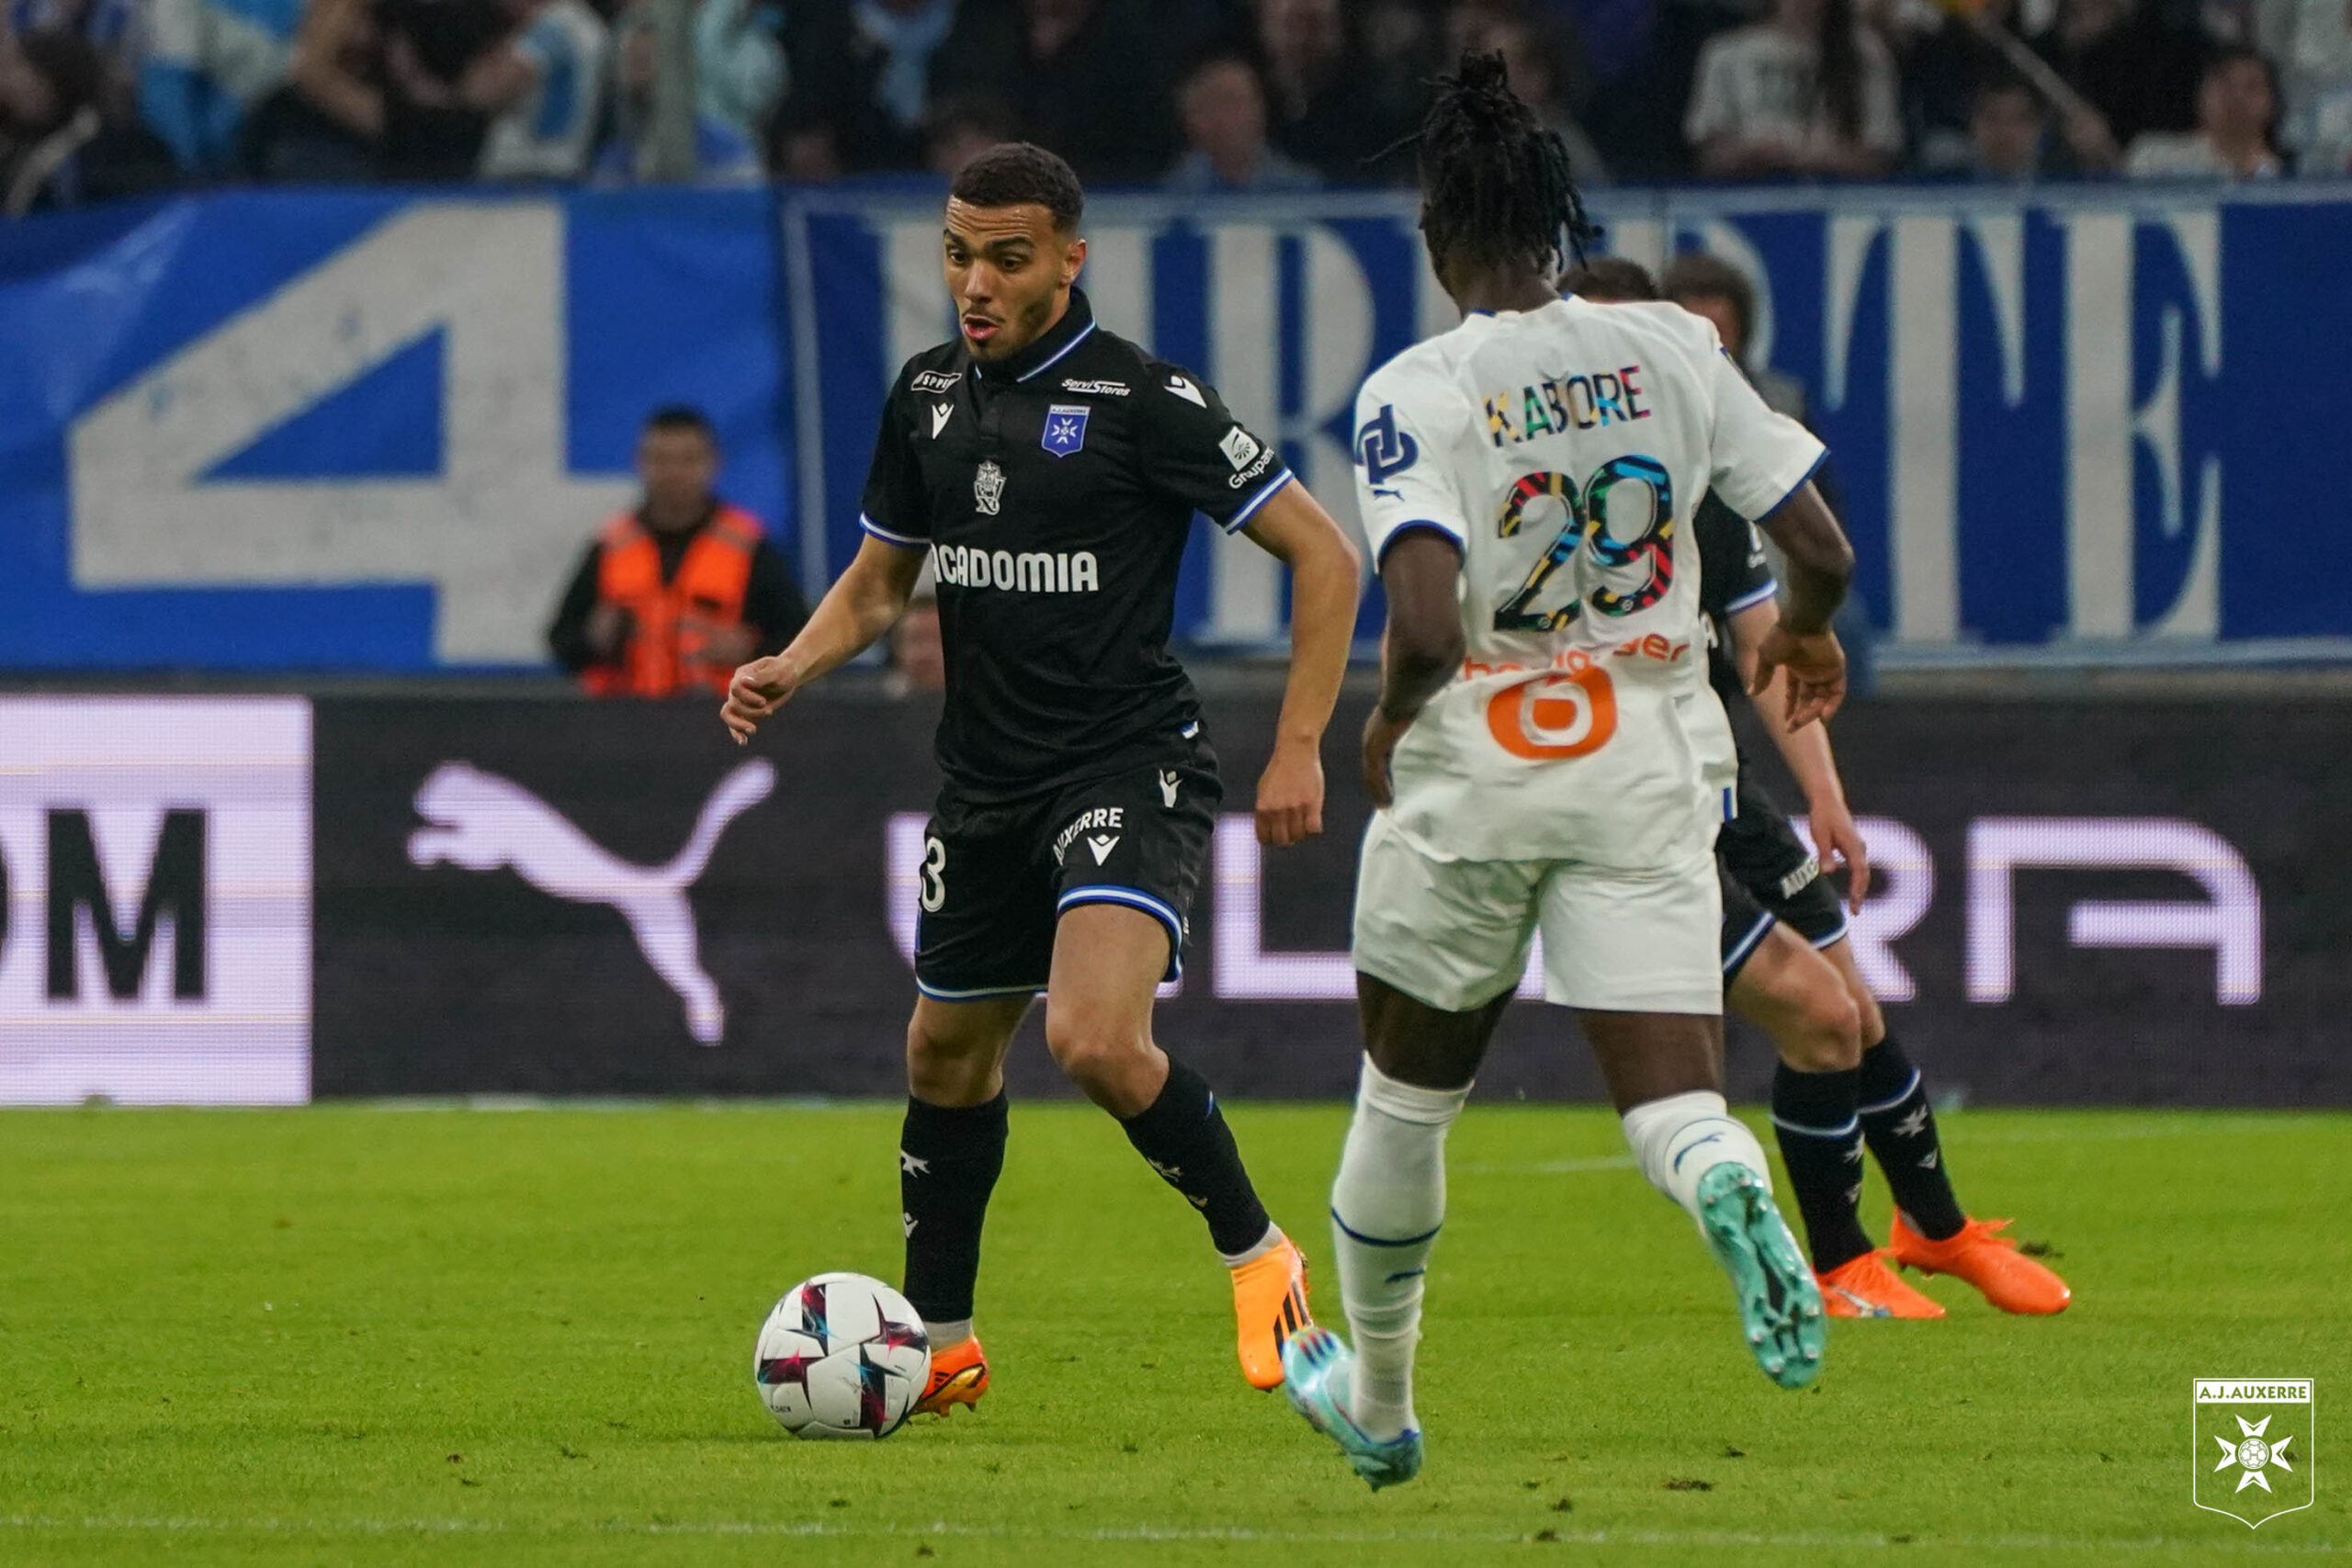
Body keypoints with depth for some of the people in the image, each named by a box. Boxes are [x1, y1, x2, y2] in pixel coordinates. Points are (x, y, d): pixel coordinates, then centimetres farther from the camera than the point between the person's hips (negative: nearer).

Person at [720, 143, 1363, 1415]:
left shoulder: (1142, 400, -12)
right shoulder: (928, 394, 7)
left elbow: (1323, 555, -9)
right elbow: (879, 582, 21)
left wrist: (1298, 748, -13)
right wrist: (793, 666, 0)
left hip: (1130, 769, -7)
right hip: (986, 780, 7)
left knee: (1096, 1041, -26)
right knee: (947, 1057, 16)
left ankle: (1258, 1259, -6)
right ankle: (940, 1341, 33)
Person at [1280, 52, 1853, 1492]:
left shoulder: (1417, 394, -13)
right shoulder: (1673, 350, -3)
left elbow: (1428, 630, -25)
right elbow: (1823, 549, -1)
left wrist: (1391, 725, -4)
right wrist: (1807, 633, 22)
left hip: (1472, 777, -2)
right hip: (1648, 766, 2)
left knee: (1407, 1092, 19)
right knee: (1669, 1098, -1)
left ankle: (1376, 1404, 34)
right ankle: (1735, 1194, -39)